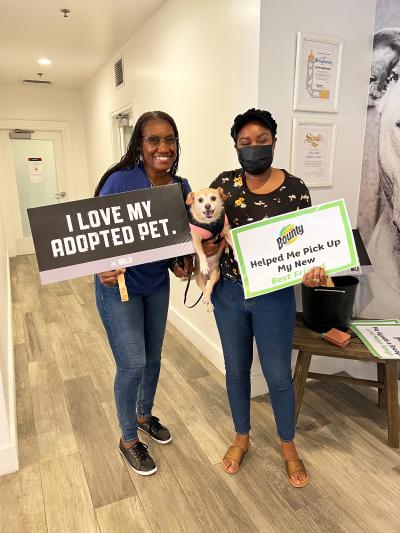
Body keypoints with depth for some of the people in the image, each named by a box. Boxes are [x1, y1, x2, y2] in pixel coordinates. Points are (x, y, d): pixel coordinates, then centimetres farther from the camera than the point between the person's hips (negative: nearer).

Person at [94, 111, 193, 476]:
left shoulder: (181, 188, -5)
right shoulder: (121, 181, -22)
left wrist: (183, 261, -12)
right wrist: (103, 269, -34)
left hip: (157, 284, 6)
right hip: (118, 286, -5)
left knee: (153, 357, 18)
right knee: (132, 364, -1)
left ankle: (145, 415, 46)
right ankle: (128, 439, 26)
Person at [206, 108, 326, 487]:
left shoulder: (294, 189, -8)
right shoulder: (225, 183, -3)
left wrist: (312, 272, -25)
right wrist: (205, 243, -20)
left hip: (274, 296, -2)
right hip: (229, 292, 2)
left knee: (278, 375, 10)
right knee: (236, 368, 16)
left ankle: (288, 447, 38)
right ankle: (242, 438, 41)